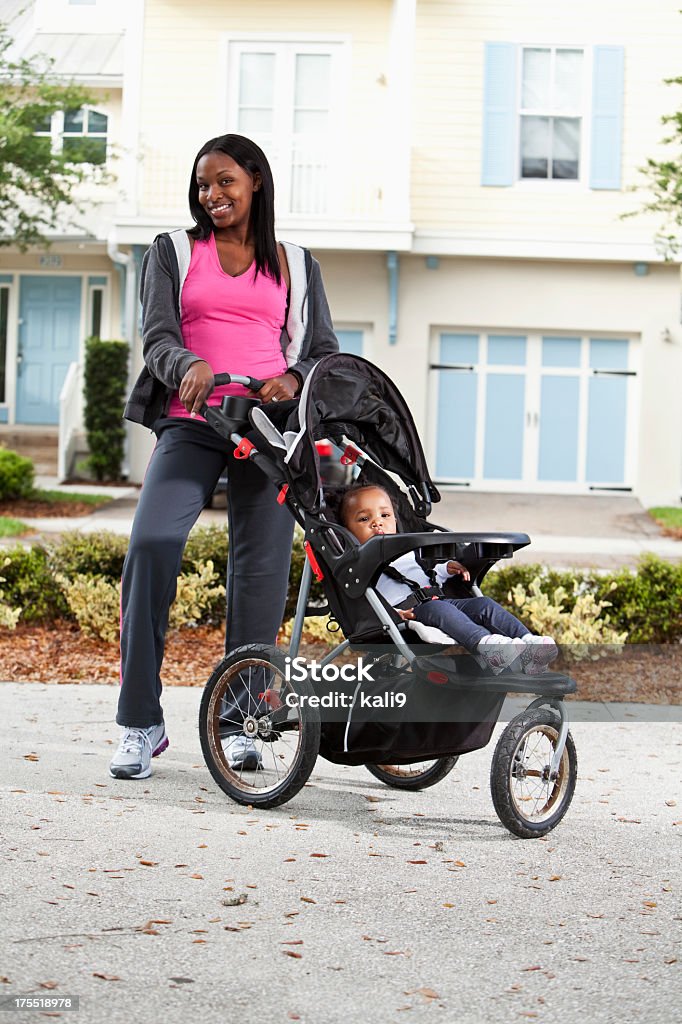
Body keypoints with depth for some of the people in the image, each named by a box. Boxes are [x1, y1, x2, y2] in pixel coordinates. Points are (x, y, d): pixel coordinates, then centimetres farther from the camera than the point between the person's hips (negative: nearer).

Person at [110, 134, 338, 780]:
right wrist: (189, 366, -20)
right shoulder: (173, 253, 16)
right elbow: (157, 337, 4)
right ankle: (140, 724, -15)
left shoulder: (295, 265, 18)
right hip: (191, 424, -1)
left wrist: (294, 380, -9)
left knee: (261, 568, -5)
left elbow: (324, 351, 15)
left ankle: (238, 722, 8)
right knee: (151, 545, -21)